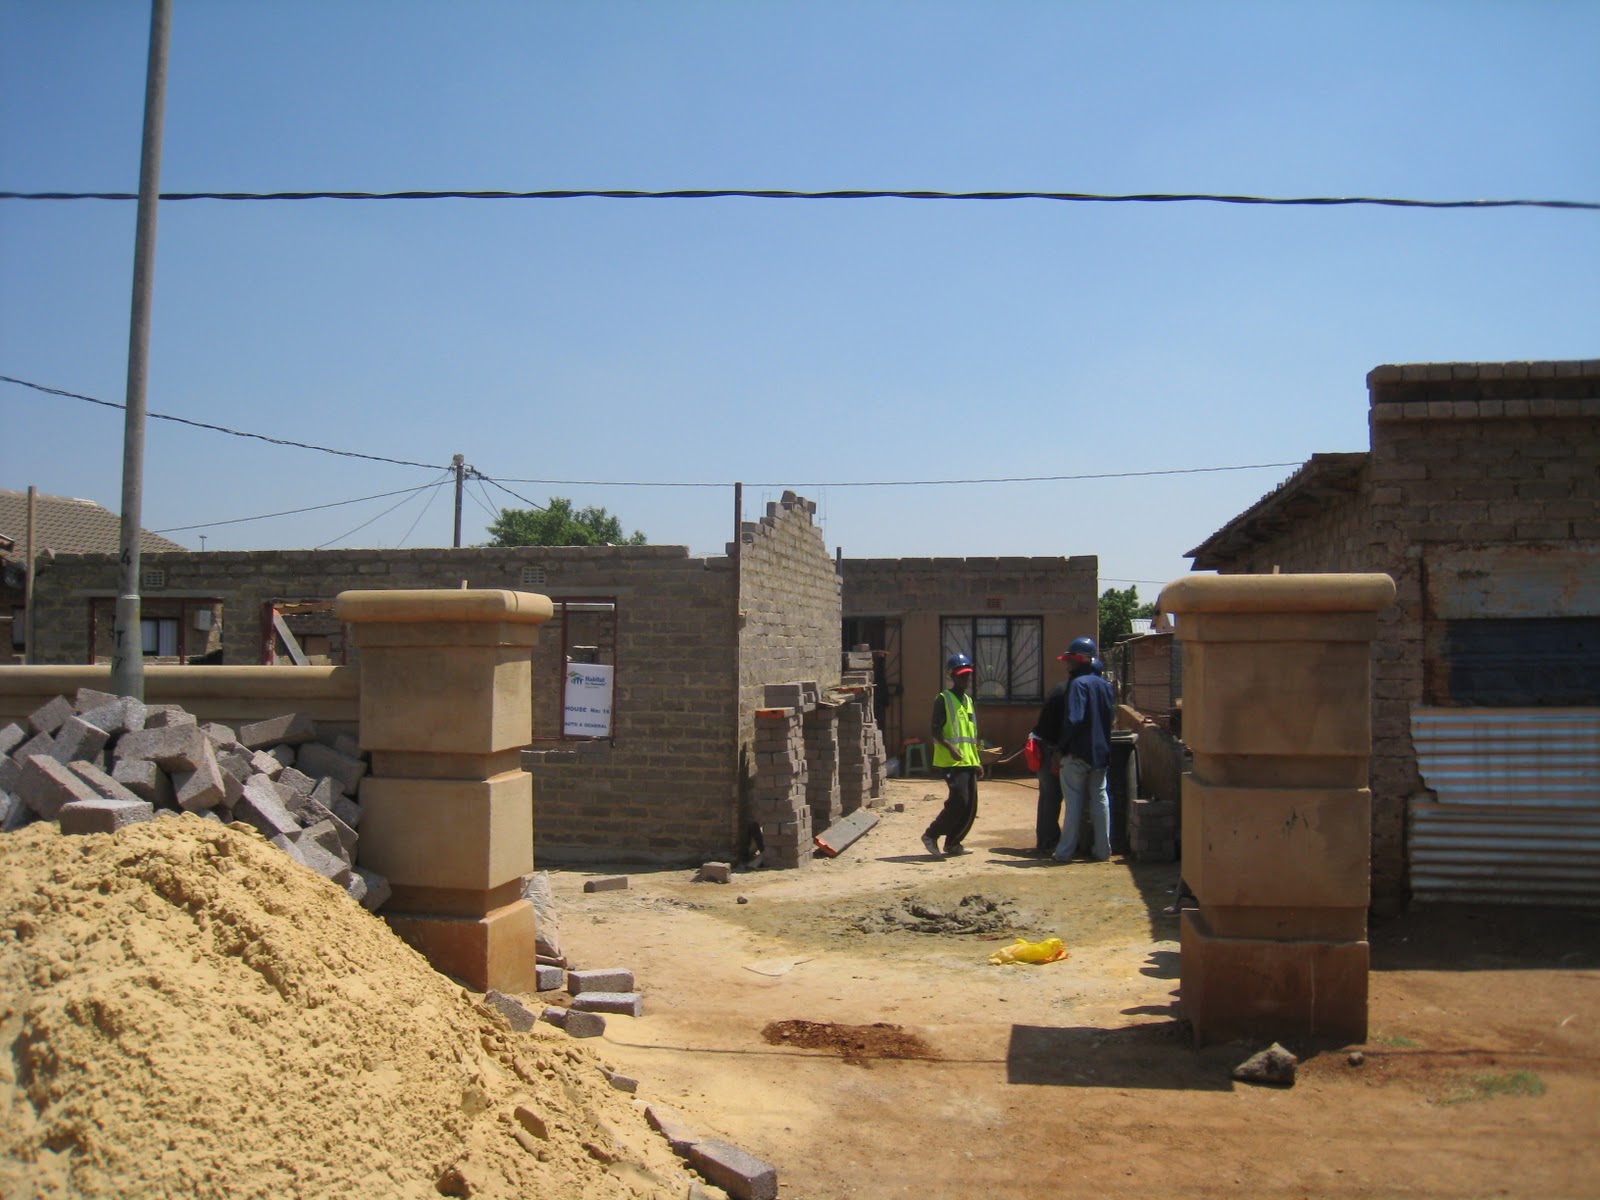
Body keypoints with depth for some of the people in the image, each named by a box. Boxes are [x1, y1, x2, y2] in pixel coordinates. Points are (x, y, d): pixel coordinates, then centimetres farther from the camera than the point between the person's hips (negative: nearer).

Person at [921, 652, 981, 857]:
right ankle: (931, 835, -4)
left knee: (970, 806, 6)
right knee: (959, 801, -17)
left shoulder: (969, 701, 19)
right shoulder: (943, 699, -5)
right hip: (952, 762, -8)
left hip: (969, 762, 8)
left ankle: (953, 843, 18)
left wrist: (978, 759, 21)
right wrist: (950, 747, -29)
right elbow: (935, 731, -13)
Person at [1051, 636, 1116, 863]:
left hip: (1077, 753, -7)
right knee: (1100, 798, 11)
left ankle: (1065, 851, 3)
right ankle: (1102, 850, 14)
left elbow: (1074, 719, -23)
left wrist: (1060, 747, -15)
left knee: (1074, 801, -2)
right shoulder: (1104, 683, 10)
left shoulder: (1078, 683, -15)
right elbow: (1109, 715, 14)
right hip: (1101, 752, 7)